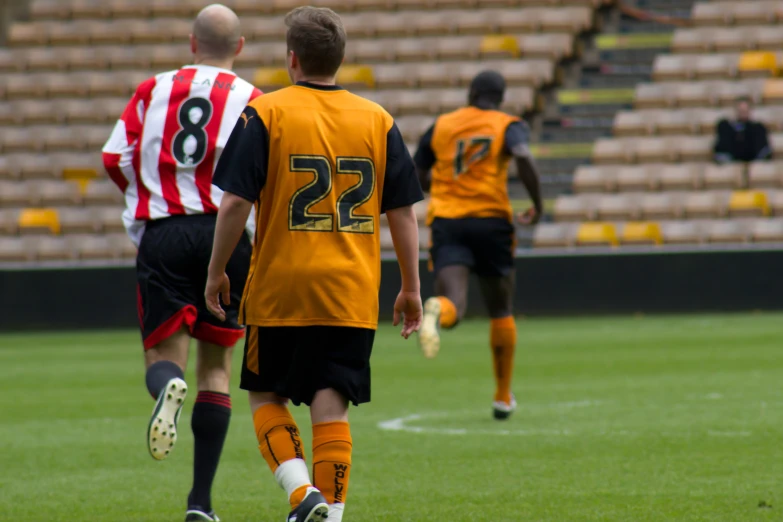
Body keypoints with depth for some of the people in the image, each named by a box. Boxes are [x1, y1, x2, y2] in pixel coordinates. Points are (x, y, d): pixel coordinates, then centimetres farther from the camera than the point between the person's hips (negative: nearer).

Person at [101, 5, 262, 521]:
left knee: (163, 353, 6)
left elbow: (116, 159, 3)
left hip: (161, 235, 1)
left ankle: (168, 387, -36)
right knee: (217, 362, 11)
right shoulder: (250, 100, 4)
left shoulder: (153, 90, 10)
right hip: (226, 232, 0)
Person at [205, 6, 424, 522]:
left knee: (266, 396, 13)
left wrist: (217, 273, 3)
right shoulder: (379, 121, 4)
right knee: (331, 408, 3)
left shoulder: (265, 113, -4)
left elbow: (234, 204, -8)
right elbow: (403, 213, 5)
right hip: (352, 298, 2)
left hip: (278, 291, -2)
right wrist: (411, 288, 13)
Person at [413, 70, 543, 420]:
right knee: (501, 310, 17)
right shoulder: (509, 126, 4)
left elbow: (417, 178, 17)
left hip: (446, 220, 1)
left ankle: (436, 311, -53)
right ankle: (503, 397, 21)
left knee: (454, 304, -13)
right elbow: (523, 157, -18)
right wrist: (538, 205, -7)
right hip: (491, 220, -1)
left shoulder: (441, 126, 13)